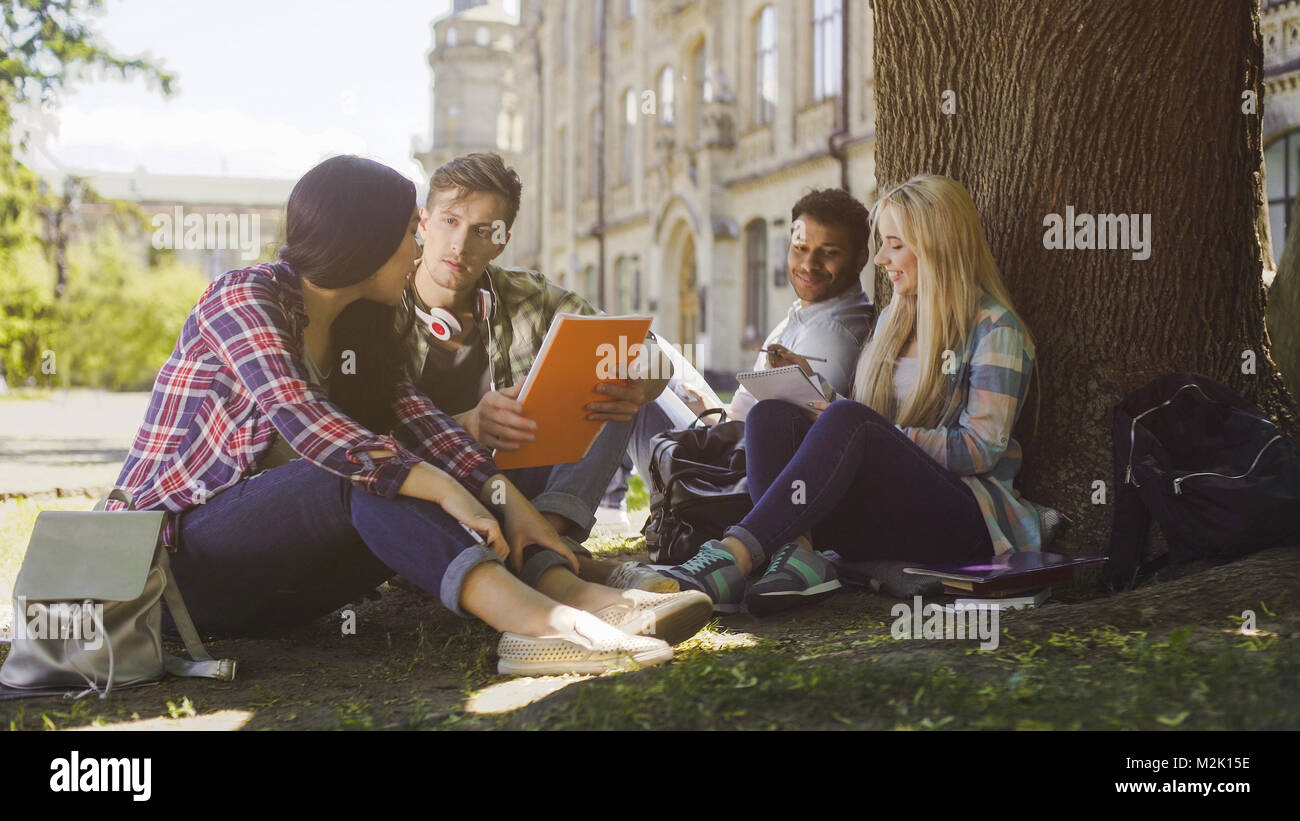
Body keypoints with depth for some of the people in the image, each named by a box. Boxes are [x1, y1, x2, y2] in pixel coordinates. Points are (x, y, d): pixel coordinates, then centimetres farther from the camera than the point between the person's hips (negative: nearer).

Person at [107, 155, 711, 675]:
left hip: (276, 585, 7)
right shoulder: (244, 298, -11)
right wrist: (441, 488, -35)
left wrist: (506, 497, -21)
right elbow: (304, 422, -27)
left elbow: (419, 421, -5)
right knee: (361, 474, -29)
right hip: (179, 554, -7)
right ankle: (530, 620, -47)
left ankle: (570, 592, -32)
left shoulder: (359, 329, 12)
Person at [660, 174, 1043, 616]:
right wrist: (815, 394, 2)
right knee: (770, 414, -17)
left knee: (848, 422, -34)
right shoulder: (891, 319, 23)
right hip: (878, 511, 7)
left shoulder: (994, 330, 0)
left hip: (959, 516, -6)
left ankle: (733, 559, -44)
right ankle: (797, 554, -41)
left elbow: (981, 451, -9)